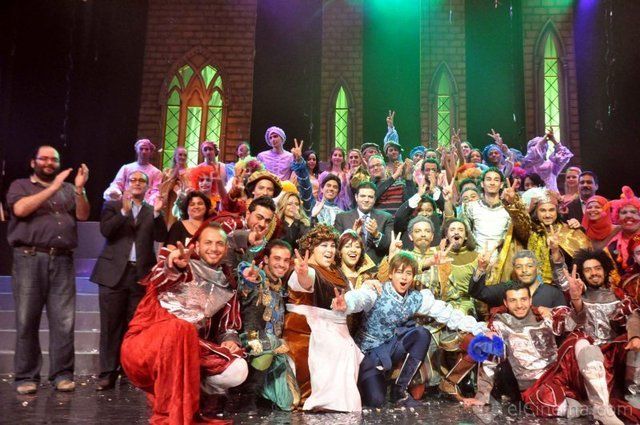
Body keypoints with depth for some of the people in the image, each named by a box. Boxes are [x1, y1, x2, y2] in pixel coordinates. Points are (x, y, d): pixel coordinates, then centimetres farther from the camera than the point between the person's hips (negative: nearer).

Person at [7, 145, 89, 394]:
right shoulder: (20, 185, 12)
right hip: (30, 259, -2)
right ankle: (26, 376, 11)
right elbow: (20, 209, -8)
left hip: (62, 261, 2)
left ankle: (62, 373, 6)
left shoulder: (68, 189, 19)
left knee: (64, 321, -1)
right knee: (27, 320, 2)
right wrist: (53, 188, -10)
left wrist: (79, 189, -8)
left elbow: (83, 215, 6)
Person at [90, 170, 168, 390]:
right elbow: (106, 231, -6)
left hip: (142, 274, 1)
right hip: (114, 273, -1)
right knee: (111, 325, 0)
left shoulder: (153, 212, 14)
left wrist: (158, 213, -14)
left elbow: (161, 237, -2)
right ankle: (108, 373, 5)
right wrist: (124, 211, -15)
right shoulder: (112, 206, 11)